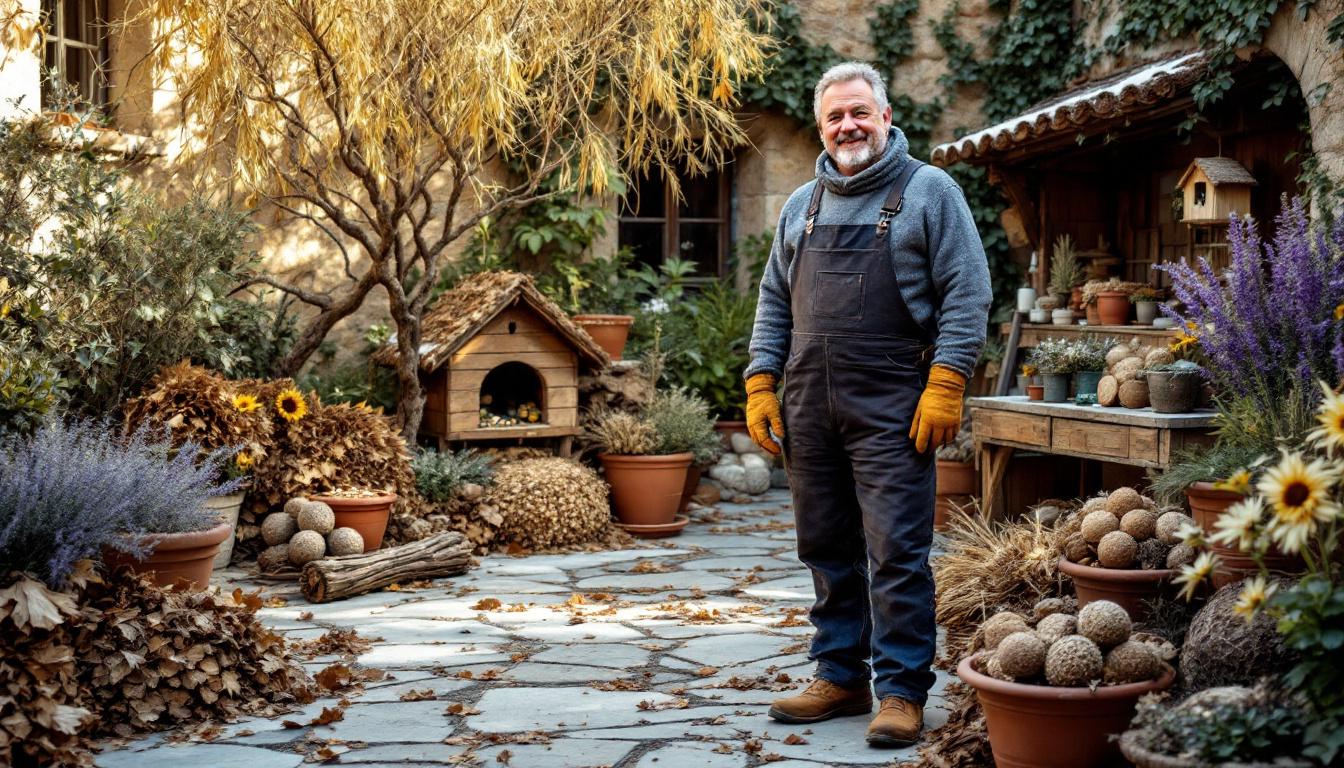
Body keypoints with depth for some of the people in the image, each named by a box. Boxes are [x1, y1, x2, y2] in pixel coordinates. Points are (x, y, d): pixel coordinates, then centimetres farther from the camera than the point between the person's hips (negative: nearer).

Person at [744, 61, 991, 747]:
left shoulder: (929, 191, 1)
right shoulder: (802, 205, 17)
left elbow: (967, 294, -5)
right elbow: (774, 301, 19)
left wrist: (945, 384, -13)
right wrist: (760, 384, 8)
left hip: (890, 409, -5)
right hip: (809, 410, 6)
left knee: (896, 552, -6)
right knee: (827, 552, 11)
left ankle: (901, 690, 2)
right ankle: (840, 677, 21)